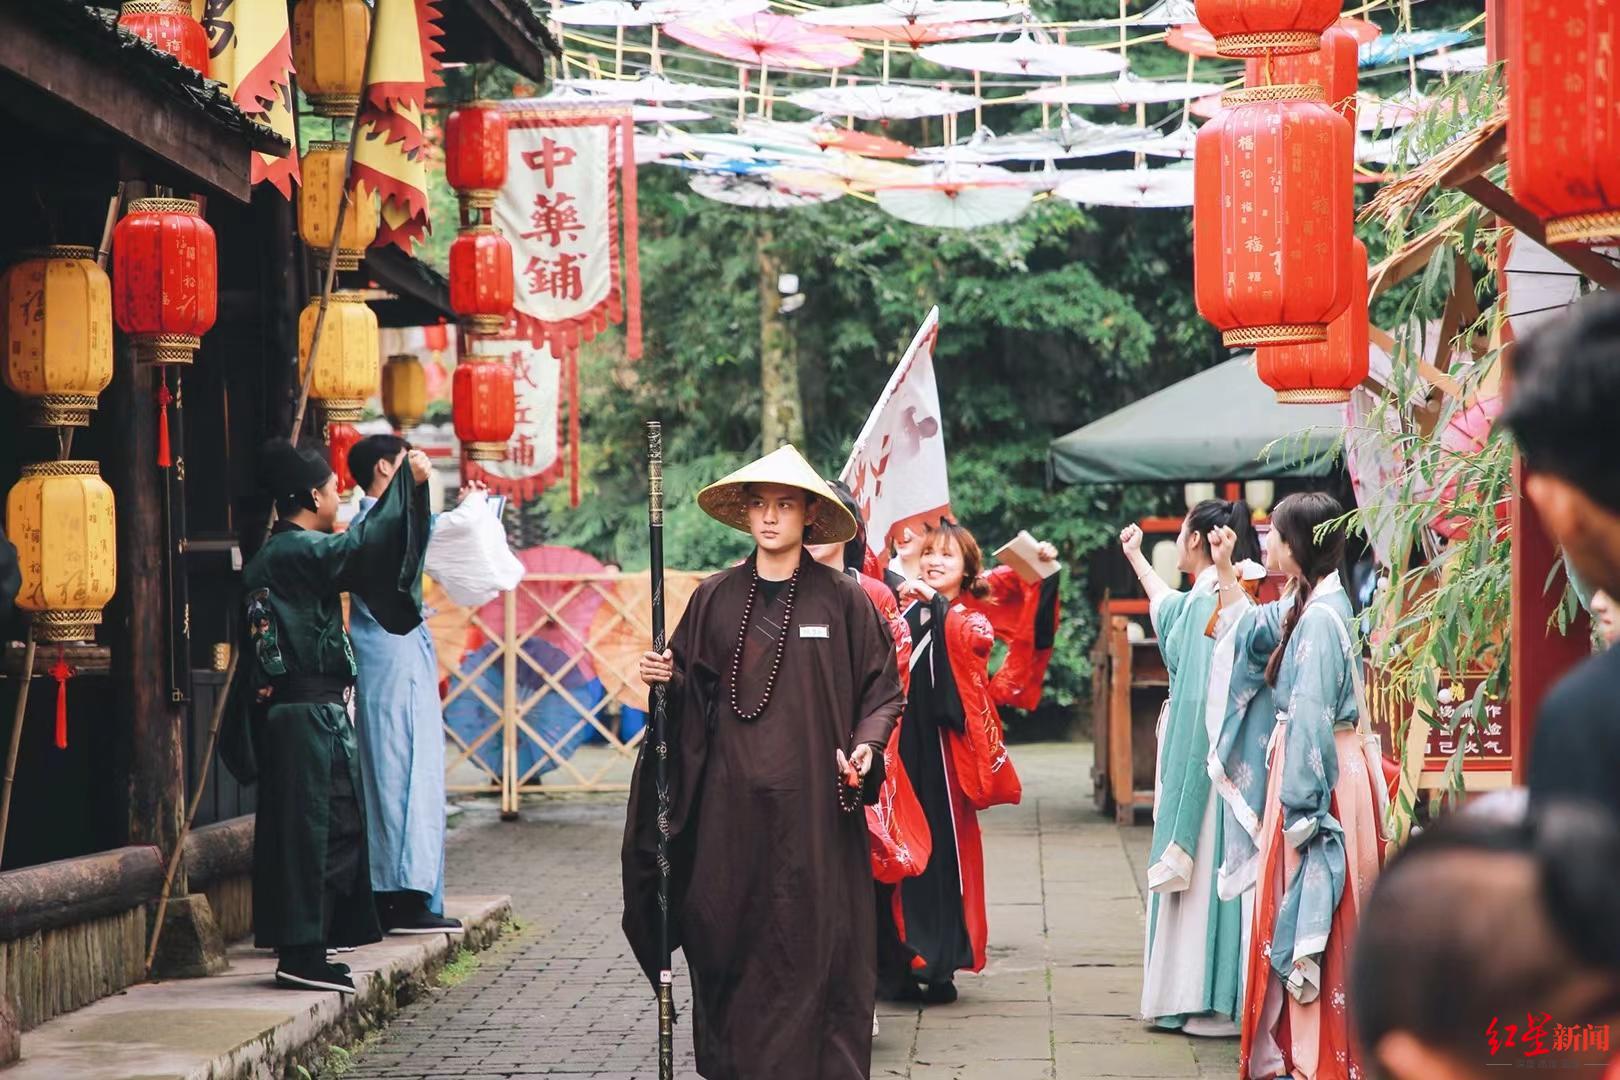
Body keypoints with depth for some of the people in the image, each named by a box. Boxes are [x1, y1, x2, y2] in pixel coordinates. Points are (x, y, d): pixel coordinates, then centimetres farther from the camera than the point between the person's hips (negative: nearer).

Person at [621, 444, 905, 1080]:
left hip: (813, 800, -2)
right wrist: (668, 680, -7)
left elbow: (882, 687, 4)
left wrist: (866, 745, -11)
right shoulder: (716, 598, 9)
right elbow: (693, 691, 13)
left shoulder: (841, 599, 2)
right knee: (726, 936, 2)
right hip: (731, 803, 2)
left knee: (816, 940, -3)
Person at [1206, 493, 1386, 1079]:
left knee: (1309, 916, -3)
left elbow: (1311, 720, -21)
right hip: (1304, 763, 10)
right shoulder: (1303, 604, 8)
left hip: (1321, 775, -10)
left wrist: (1300, 808, -20)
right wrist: (1224, 570, 22)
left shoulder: (1321, 618, -21)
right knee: (1291, 909, 15)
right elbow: (1249, 629, 29)